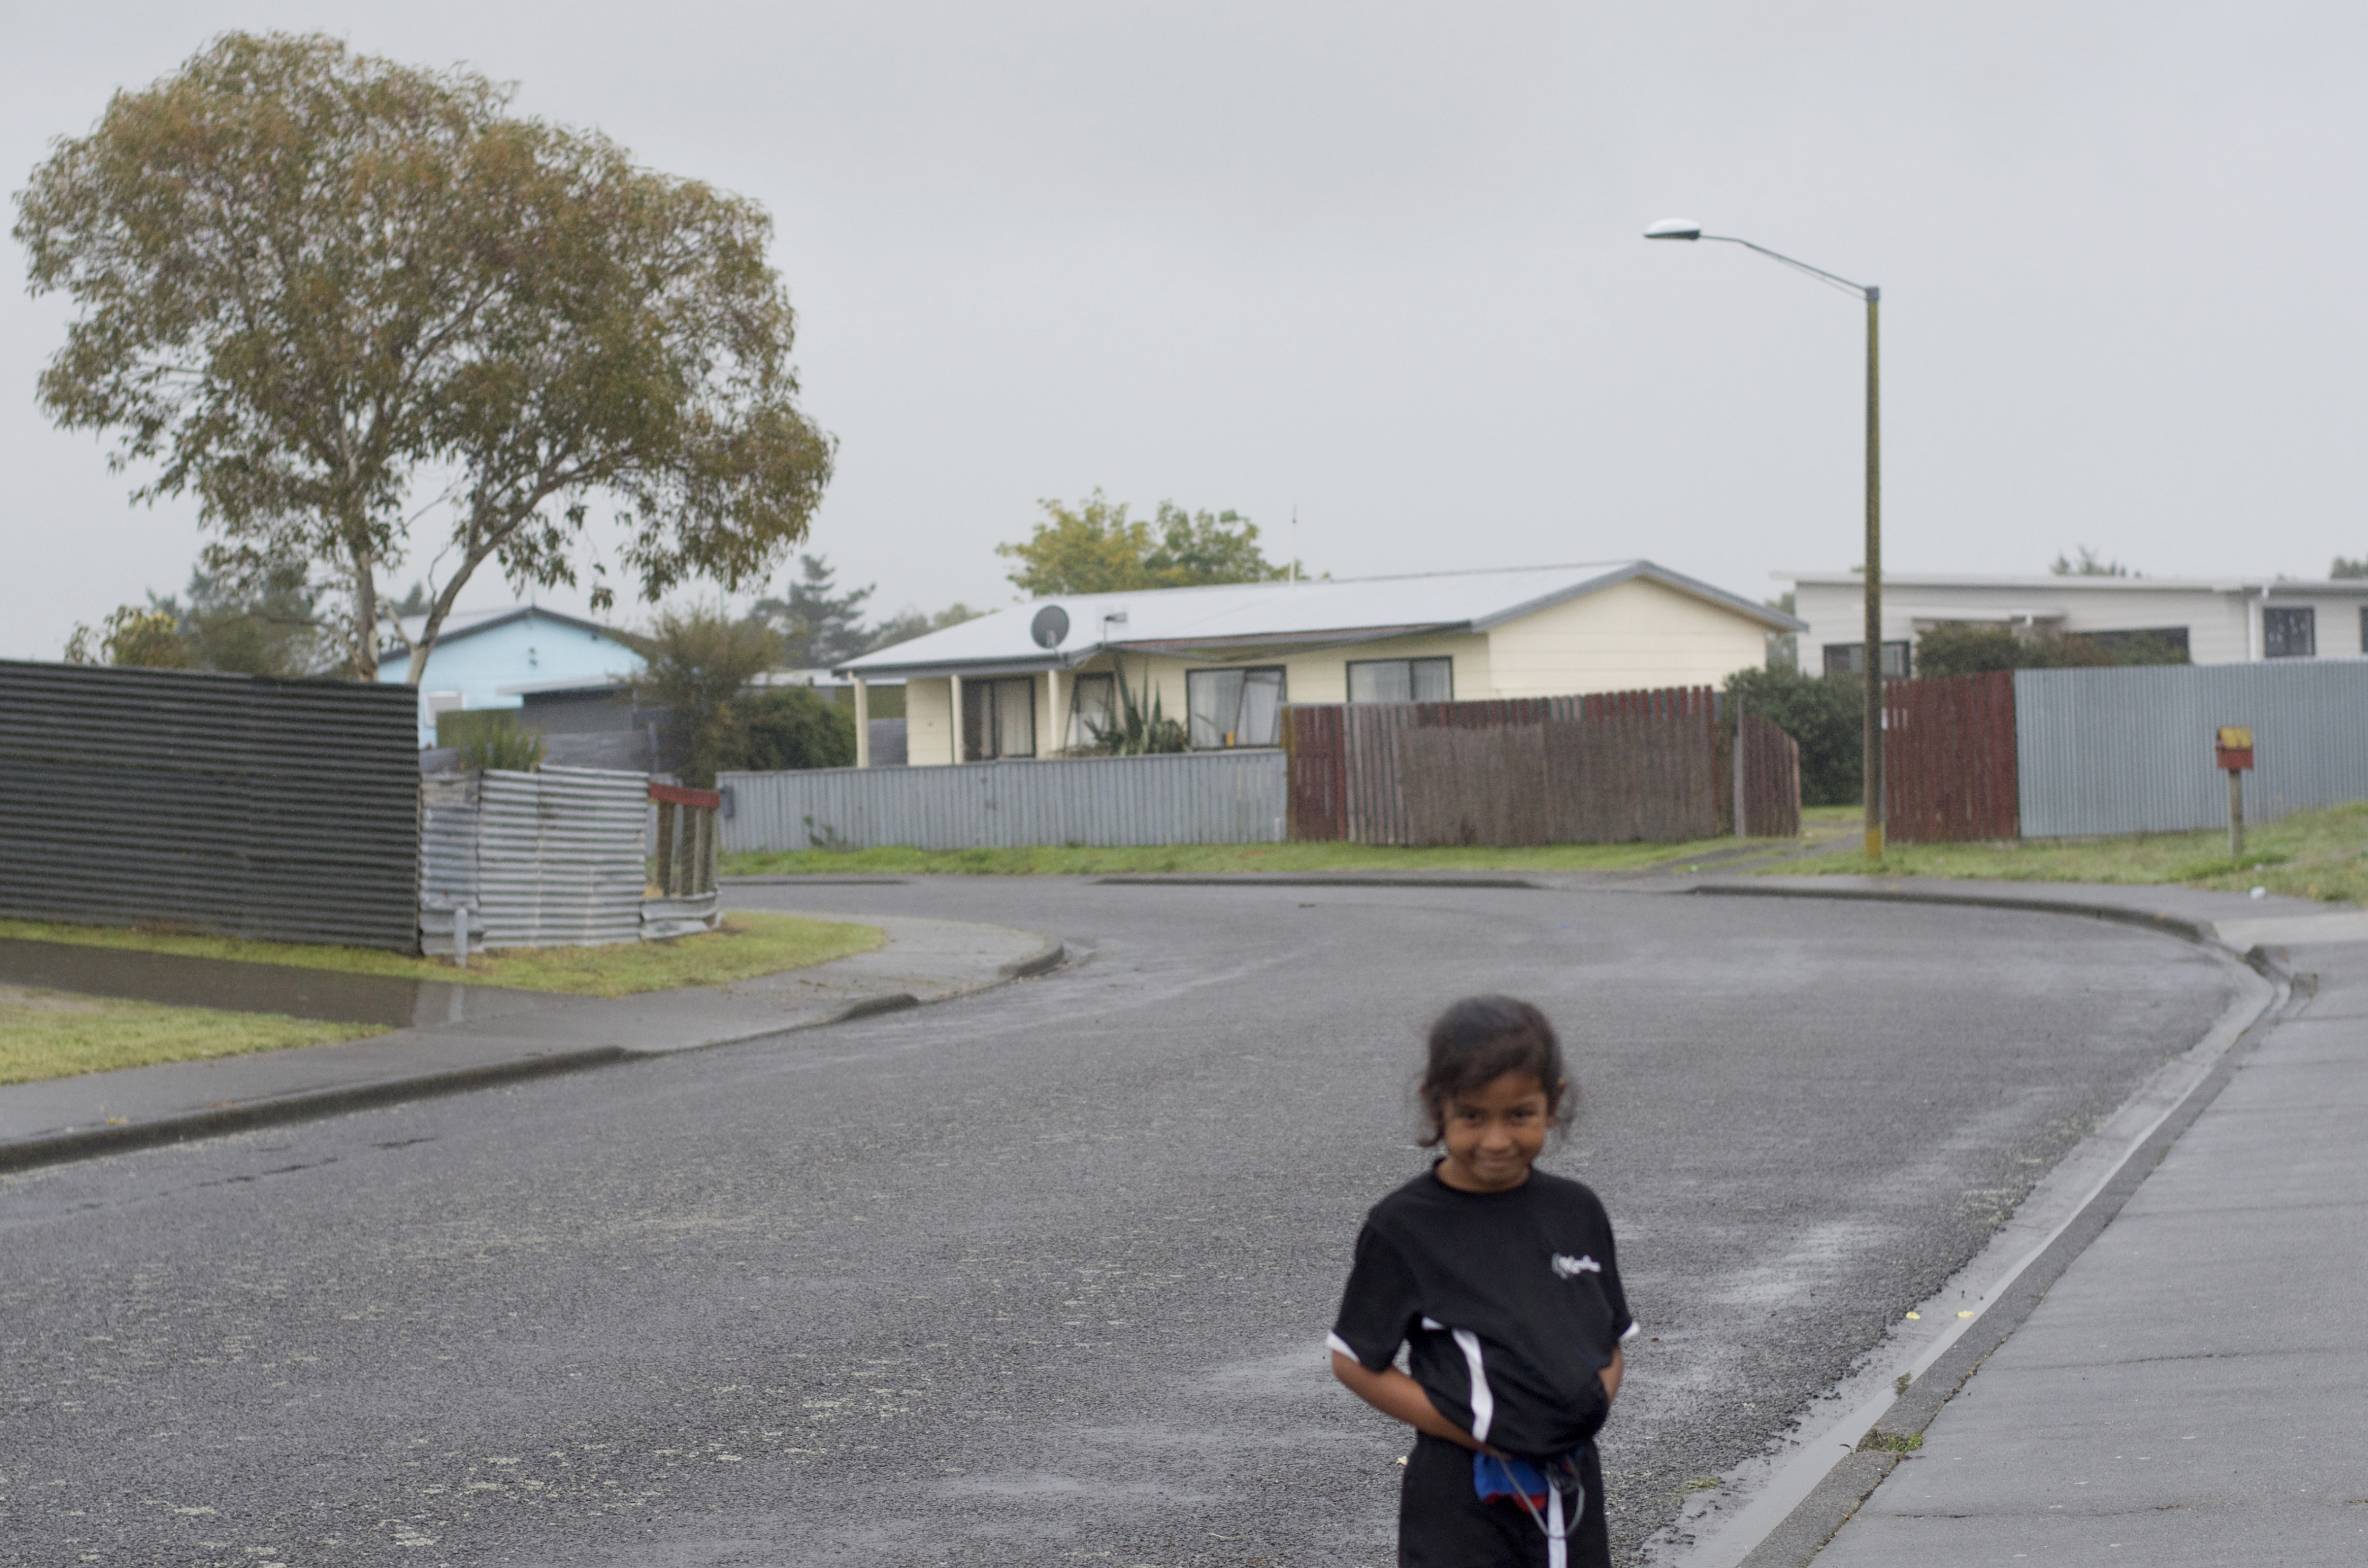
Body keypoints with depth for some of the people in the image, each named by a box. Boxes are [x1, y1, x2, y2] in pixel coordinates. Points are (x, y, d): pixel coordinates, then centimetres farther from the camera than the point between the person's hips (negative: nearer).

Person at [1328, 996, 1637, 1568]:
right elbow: (1357, 1362, -5)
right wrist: (1473, 1431, -14)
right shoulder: (1404, 1226, -8)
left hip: (1570, 1490, 5)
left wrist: (1592, 1405, -9)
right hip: (1462, 1498, -4)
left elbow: (1611, 1345, 13)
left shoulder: (1577, 1213, 4)